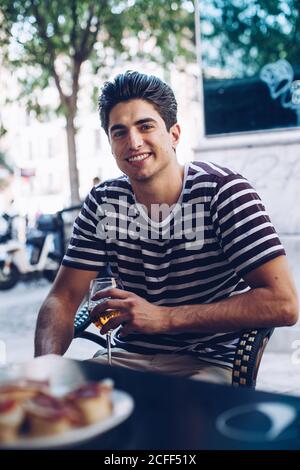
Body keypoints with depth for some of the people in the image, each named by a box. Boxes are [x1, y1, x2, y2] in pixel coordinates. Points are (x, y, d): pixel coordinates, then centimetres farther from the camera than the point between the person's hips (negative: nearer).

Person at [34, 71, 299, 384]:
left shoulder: (221, 190, -13)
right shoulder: (103, 202, 2)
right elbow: (63, 298, 2)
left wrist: (165, 317, -23)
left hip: (208, 364, -4)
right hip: (126, 357, 4)